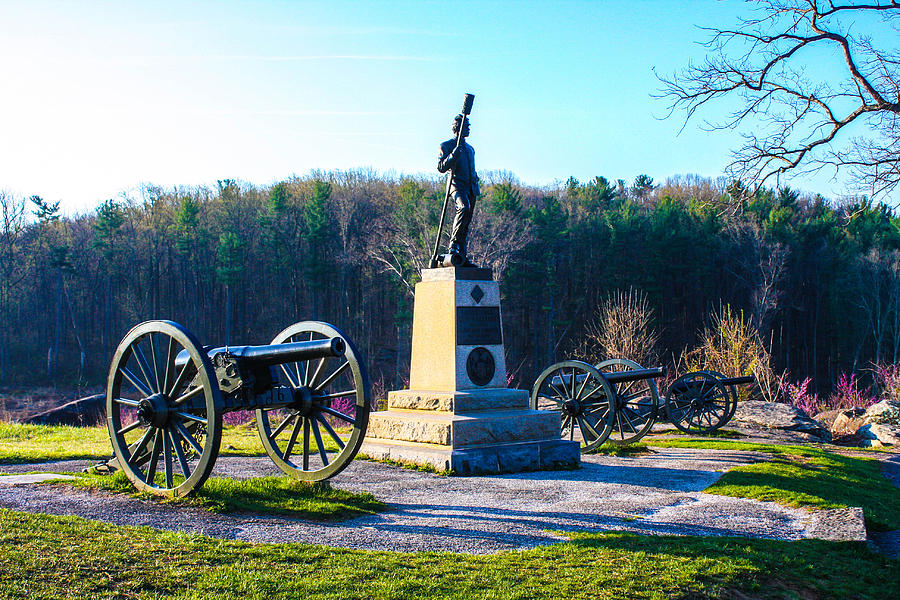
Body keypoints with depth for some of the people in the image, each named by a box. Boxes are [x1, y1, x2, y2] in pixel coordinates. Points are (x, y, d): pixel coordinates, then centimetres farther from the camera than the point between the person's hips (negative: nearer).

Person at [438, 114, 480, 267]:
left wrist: (477, 186, 20)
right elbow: (441, 167, -7)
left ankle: (463, 257, 3)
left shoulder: (470, 149, 26)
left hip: (471, 188, 7)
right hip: (457, 185, -7)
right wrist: (454, 154, -18)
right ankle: (453, 243, -29)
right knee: (464, 208, -34)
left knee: (466, 225, 3)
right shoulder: (446, 146, 5)